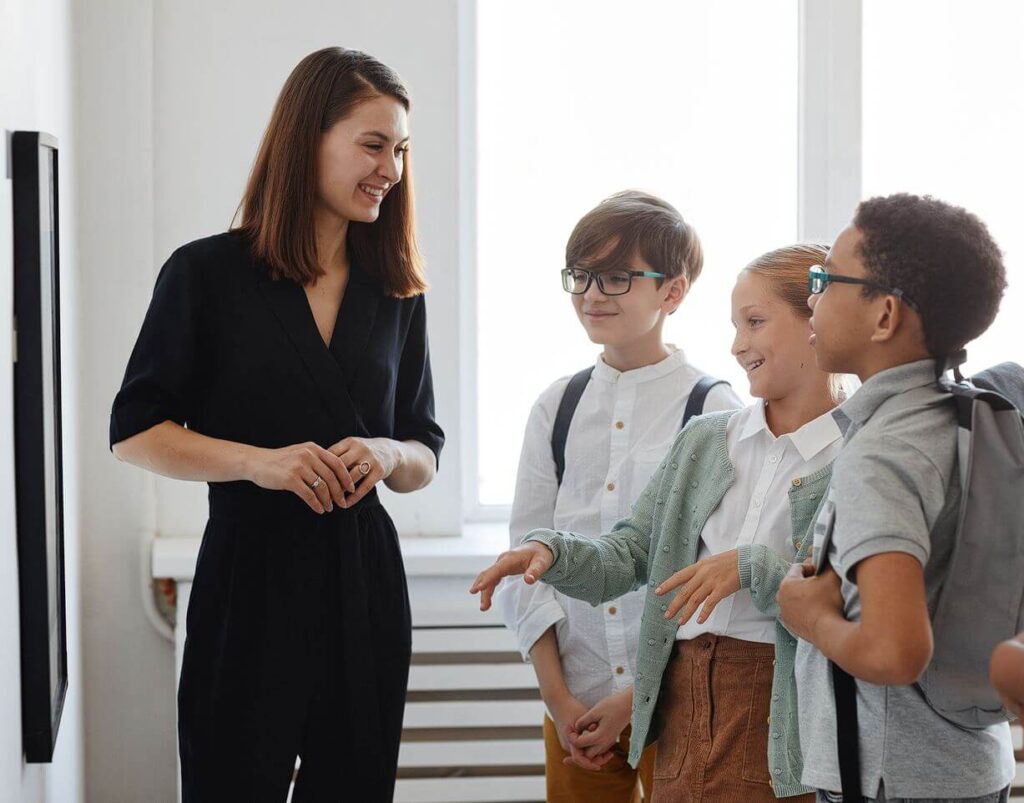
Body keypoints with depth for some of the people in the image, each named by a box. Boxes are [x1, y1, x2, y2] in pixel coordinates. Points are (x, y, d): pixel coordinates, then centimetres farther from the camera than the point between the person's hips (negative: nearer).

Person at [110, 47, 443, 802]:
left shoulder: (397, 294, 10)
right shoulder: (208, 274, -3)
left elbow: (425, 455, 14)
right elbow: (134, 432, -3)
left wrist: (387, 454, -9)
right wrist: (257, 461, -17)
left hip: (364, 577, 4)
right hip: (250, 578, -4)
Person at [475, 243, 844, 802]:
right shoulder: (705, 439, 12)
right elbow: (629, 554, 10)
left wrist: (751, 566, -22)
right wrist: (550, 550, -7)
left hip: (778, 712, -5)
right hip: (683, 705, 5)